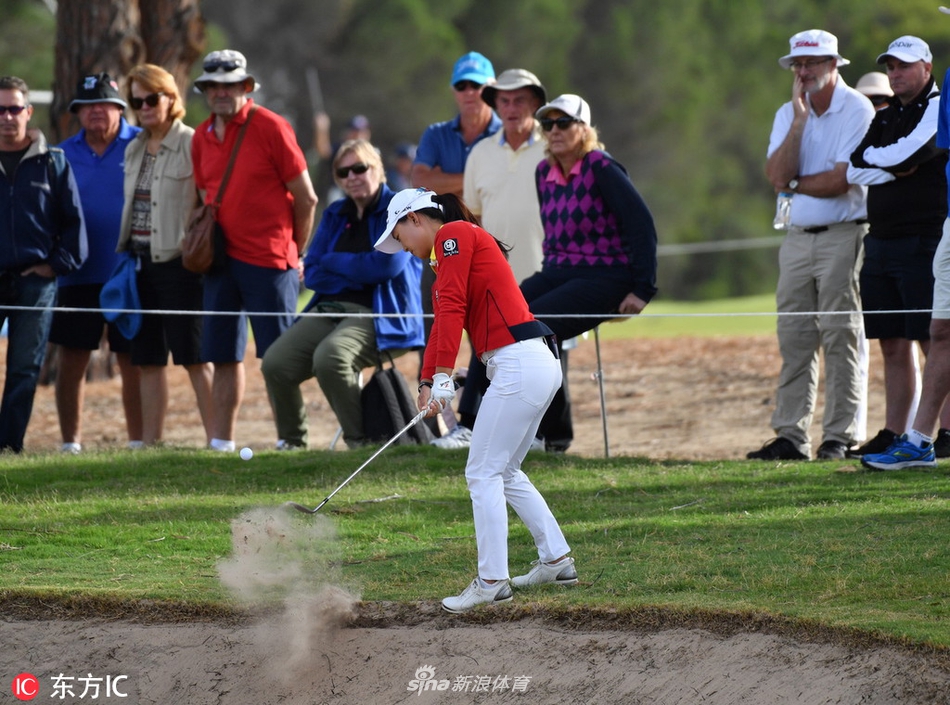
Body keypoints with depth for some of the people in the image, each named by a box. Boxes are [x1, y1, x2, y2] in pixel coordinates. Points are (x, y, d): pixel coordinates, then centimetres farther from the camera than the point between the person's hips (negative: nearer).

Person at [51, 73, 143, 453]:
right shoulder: (63, 154, 9)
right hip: (77, 275, 3)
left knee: (133, 362, 2)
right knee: (71, 361, 3)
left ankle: (138, 443, 8)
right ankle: (70, 443, 10)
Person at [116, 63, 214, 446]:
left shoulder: (192, 145, -8)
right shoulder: (134, 150, 15)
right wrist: (123, 254, 16)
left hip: (177, 261, -7)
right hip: (140, 262, 7)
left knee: (194, 357, -6)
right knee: (148, 358, 9)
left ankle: (216, 438, -4)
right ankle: (150, 441, 13)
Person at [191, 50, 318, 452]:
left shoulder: (270, 128, -6)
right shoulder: (202, 138, 11)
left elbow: (306, 198, -3)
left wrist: (294, 254, 2)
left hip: (268, 260, -6)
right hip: (222, 260, 6)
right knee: (224, 355, 7)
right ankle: (221, 443, 10)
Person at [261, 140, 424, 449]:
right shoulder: (335, 215, 18)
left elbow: (388, 264, -15)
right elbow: (312, 273, 10)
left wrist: (334, 262, -1)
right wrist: (359, 274, -7)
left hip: (378, 315, -6)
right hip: (329, 310, 6)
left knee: (330, 357, -36)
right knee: (275, 363, -18)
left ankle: (361, 442, -21)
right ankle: (291, 443, 1)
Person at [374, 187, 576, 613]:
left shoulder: (453, 235, -5)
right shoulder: (463, 243, 24)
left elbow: (451, 309, -14)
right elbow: (444, 320, 22)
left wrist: (442, 377, -18)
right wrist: (428, 383, 16)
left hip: (520, 364, -10)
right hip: (539, 363, 10)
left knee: (484, 473, -5)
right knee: (505, 471, 19)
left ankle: (491, 582, -5)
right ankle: (556, 559, 22)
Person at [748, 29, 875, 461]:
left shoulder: (857, 110, -6)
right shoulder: (788, 114, 13)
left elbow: (842, 180, -15)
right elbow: (778, 175, -3)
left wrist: (793, 185, -2)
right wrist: (799, 121, -8)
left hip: (842, 235, -6)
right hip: (798, 236, 6)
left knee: (840, 337, -6)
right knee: (794, 339, 5)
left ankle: (839, 437, -5)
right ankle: (790, 436, 7)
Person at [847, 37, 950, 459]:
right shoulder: (885, 117, 19)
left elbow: (902, 155, -17)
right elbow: (855, 169, 7)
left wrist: (871, 158, 0)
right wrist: (893, 168, -7)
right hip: (881, 241, 7)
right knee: (893, 345, 7)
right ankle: (893, 435, 9)